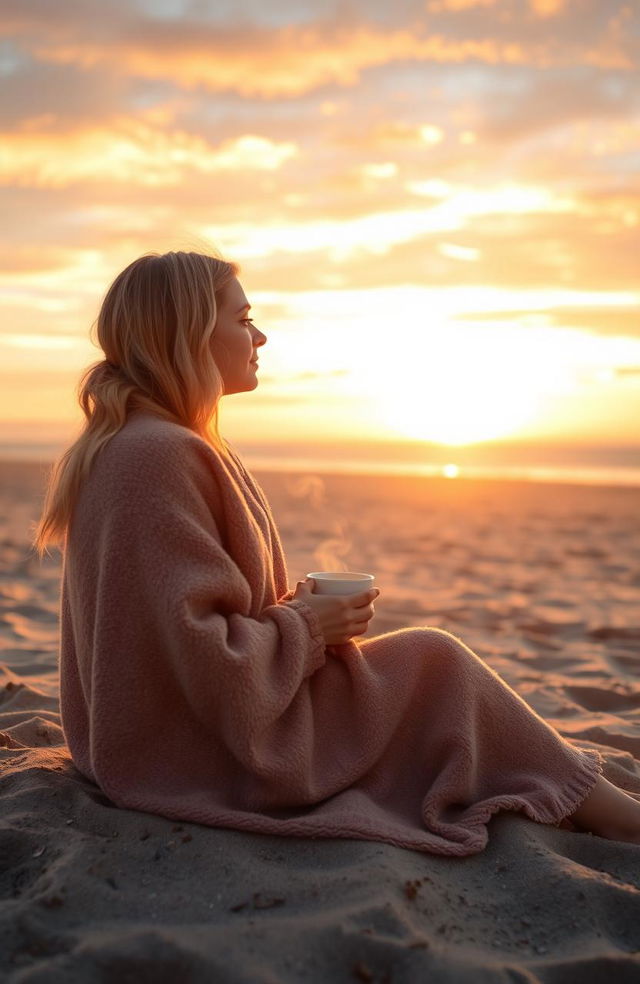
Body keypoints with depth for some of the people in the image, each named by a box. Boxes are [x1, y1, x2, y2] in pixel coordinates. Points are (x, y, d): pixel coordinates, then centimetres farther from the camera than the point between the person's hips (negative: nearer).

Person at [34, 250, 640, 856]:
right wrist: (305, 626, -11)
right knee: (435, 661, -4)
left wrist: (292, 609, 3)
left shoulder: (125, 443, 8)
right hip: (194, 755, -10)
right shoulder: (161, 454, -24)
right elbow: (203, 660, -27)